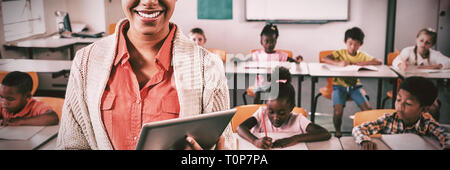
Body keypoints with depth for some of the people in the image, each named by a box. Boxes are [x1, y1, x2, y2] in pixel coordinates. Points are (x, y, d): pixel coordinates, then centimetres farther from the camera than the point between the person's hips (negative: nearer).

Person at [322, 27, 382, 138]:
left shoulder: (362, 56, 5)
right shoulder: (340, 53, -2)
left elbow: (378, 62, -5)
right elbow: (324, 59, -15)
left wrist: (364, 63, -20)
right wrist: (338, 63, -30)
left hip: (354, 86, 3)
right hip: (339, 85, -2)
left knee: (368, 109, -18)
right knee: (338, 111, -24)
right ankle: (337, 132, 3)